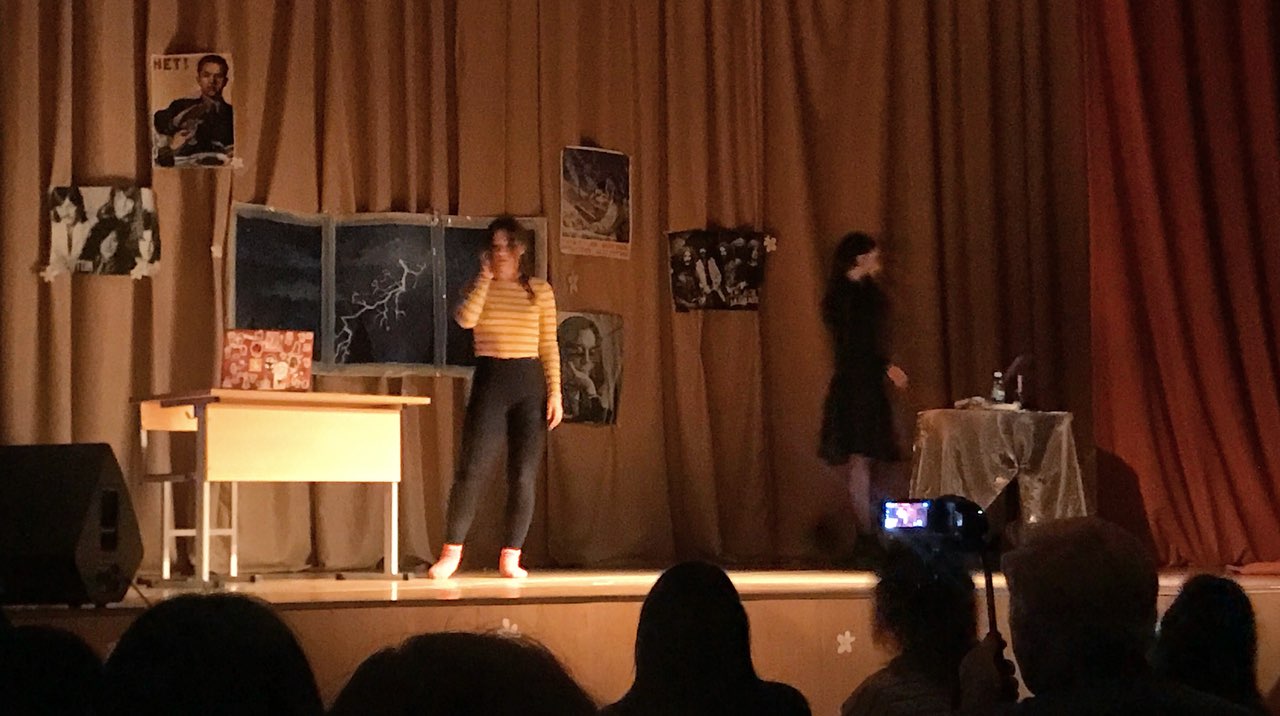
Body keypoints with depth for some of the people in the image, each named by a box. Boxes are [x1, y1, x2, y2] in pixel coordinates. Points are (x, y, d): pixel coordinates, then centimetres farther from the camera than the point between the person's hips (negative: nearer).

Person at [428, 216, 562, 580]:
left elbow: (549, 346, 7)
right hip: (490, 381, -1)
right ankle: (451, 552, 4)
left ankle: (511, 557, 7)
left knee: (524, 475, -1)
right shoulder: (479, 287, 7)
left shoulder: (540, 290, 8)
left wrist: (555, 392, 0)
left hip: (530, 384, 1)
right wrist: (486, 277, -8)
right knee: (472, 469, -6)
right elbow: (465, 319, -15)